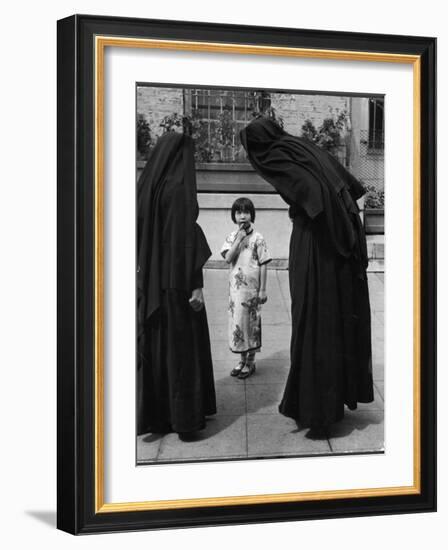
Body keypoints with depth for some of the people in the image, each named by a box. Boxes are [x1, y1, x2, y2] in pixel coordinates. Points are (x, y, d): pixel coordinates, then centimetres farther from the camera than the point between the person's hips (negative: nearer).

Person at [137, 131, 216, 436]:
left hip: (150, 280, 7)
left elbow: (140, 234, 11)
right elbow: (186, 237, -19)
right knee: (183, 344, 2)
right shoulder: (179, 188, -14)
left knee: (153, 343, 11)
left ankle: (153, 413, 18)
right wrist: (196, 285, -17)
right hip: (177, 279, -7)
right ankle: (184, 415, 8)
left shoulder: (147, 186, 7)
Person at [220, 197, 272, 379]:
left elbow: (263, 265, -5)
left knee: (251, 321, 3)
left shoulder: (257, 238, -6)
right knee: (237, 321, 9)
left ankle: (250, 361, 15)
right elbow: (228, 258, -10)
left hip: (251, 288, -4)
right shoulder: (231, 237, 5)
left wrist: (263, 290, -7)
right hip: (235, 287, 4)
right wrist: (239, 239, -15)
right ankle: (242, 359, 23)